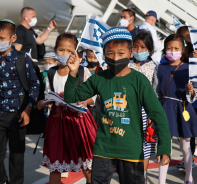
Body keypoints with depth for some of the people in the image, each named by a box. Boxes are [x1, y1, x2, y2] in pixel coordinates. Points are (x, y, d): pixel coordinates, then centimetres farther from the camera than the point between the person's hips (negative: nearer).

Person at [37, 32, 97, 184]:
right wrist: (42, 103, -8)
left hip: (78, 118, -3)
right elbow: (48, 96, 12)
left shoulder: (83, 72, -5)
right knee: (55, 161, 10)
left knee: (85, 160, 6)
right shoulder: (51, 73, 5)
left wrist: (86, 102, -23)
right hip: (58, 119, 3)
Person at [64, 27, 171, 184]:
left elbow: (157, 114, -9)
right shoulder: (99, 78, 1)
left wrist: (164, 148, -16)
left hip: (132, 151, -2)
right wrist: (73, 73, -8)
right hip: (103, 149, 2)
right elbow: (71, 97, 9)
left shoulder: (139, 80, -8)